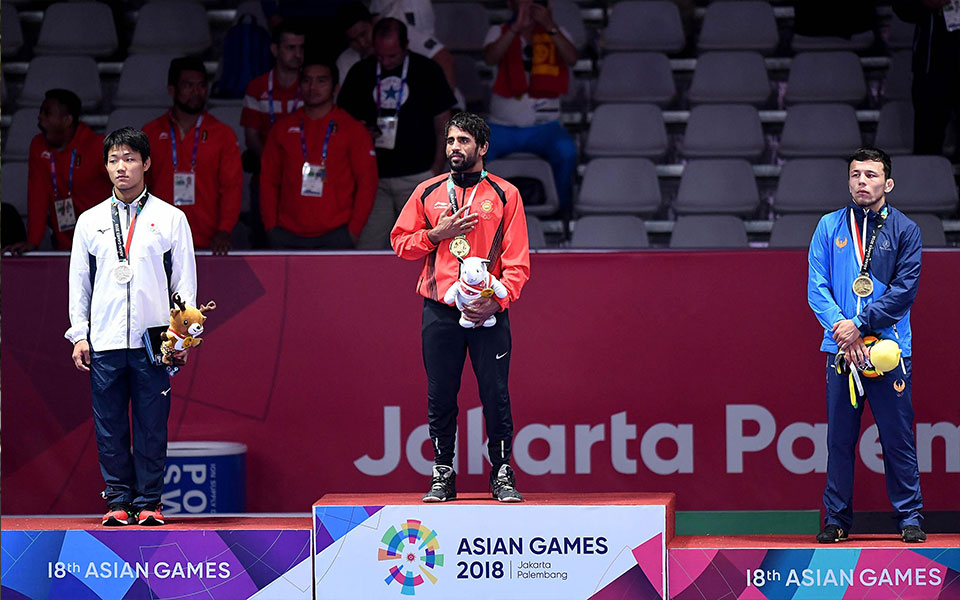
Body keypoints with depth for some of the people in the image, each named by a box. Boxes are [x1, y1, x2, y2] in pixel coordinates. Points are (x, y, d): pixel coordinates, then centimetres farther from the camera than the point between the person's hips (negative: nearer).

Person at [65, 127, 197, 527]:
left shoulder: (171, 218, 6)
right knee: (109, 425, 2)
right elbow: (79, 281, 12)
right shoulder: (90, 221, 11)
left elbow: (185, 279, 6)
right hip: (104, 342, 2)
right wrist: (79, 335, 5)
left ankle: (148, 503, 5)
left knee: (152, 424, -1)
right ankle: (118, 501, 8)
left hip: (153, 341, -1)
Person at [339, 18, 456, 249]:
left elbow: (442, 123, 4)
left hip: (417, 176, -2)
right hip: (373, 177, 2)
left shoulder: (427, 71, 2)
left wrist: (436, 170, -2)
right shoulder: (361, 72, 7)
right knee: (368, 245, -4)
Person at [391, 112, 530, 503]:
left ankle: (502, 472, 7)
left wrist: (496, 301, -13)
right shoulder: (428, 193, 11)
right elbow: (400, 241, 12)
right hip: (439, 311, 2)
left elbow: (517, 261, 0)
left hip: (488, 312, -2)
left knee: (496, 394, -2)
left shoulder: (505, 195, 4)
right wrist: (437, 234, -5)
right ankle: (443, 474, 11)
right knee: (440, 395, 2)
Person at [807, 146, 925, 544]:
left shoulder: (904, 230, 4)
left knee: (898, 437, -1)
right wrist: (839, 326, -12)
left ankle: (909, 518, 6)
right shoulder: (830, 227, 9)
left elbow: (904, 290, -5)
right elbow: (817, 287, 4)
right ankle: (836, 519, 9)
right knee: (839, 439, 3)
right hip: (841, 349, 2)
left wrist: (860, 324, -13)